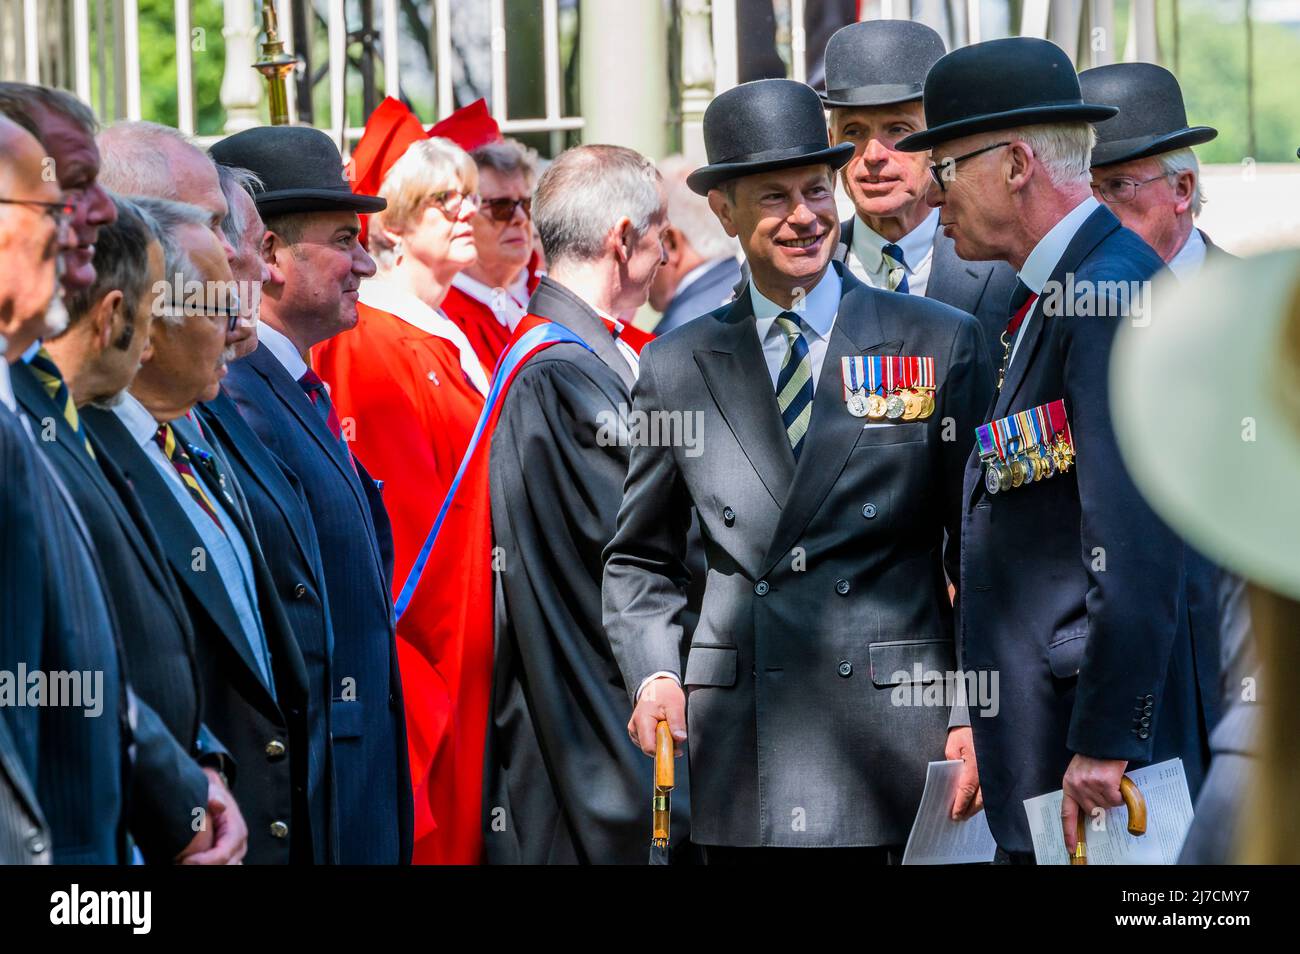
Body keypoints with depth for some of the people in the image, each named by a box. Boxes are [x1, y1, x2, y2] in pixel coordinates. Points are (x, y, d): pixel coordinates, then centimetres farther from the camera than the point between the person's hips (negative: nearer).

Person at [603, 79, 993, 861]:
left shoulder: (940, 344, 5)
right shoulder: (679, 370, 10)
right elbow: (640, 558, 18)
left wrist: (973, 716, -4)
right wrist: (653, 673, 0)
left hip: (894, 736, -1)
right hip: (739, 756, 2)